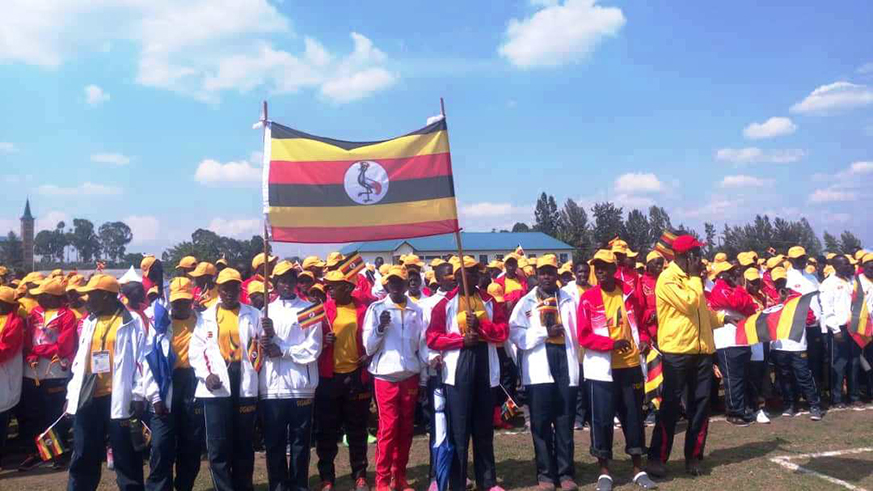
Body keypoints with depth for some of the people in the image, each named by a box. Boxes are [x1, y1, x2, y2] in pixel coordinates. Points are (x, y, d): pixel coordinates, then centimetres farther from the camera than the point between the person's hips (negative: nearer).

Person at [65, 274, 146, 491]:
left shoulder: (131, 322, -6)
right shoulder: (89, 322, 13)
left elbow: (139, 360, -8)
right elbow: (80, 360, 16)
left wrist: (137, 396, -11)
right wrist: (72, 394, 13)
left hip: (118, 398, -6)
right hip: (88, 398, 6)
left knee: (125, 458, 3)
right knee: (84, 457, 13)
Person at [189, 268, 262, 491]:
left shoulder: (253, 314, 8)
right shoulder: (206, 316, 8)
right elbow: (195, 350, 3)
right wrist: (206, 374, -12)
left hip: (245, 385, 0)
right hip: (216, 387, 0)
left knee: (243, 442, 10)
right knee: (218, 445, 1)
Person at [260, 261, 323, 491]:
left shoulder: (309, 309, 3)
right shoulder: (266, 310, 10)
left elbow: (313, 349, -5)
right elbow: (261, 350, 5)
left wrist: (282, 351, -9)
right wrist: (266, 336, -15)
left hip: (301, 386, -2)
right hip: (272, 386, 2)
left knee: (300, 442, 7)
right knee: (274, 442, 7)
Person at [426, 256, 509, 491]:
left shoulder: (489, 301, 11)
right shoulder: (446, 303, 0)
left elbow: (503, 331, 4)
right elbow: (432, 338, -5)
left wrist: (481, 325, -12)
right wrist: (461, 339, -15)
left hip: (485, 366, 4)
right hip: (458, 368, -3)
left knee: (484, 427, 11)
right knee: (459, 428, 0)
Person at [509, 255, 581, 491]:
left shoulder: (568, 300, 13)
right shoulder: (526, 302, 8)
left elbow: (578, 331, 5)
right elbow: (515, 334, -4)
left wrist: (576, 361, -6)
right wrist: (545, 333, -12)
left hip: (565, 365, 1)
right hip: (538, 368, -1)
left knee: (565, 423, 5)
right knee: (542, 423, 3)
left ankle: (566, 472, 13)